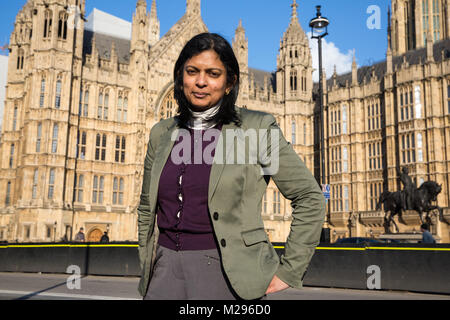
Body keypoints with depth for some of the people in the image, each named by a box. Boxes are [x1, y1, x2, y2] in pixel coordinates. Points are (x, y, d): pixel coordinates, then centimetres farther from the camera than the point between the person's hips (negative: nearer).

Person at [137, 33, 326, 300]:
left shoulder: (257, 128, -5)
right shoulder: (162, 133, 9)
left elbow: (310, 198, -4)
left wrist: (288, 271, -5)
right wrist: (147, 271, 13)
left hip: (227, 275, -4)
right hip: (167, 270, 4)